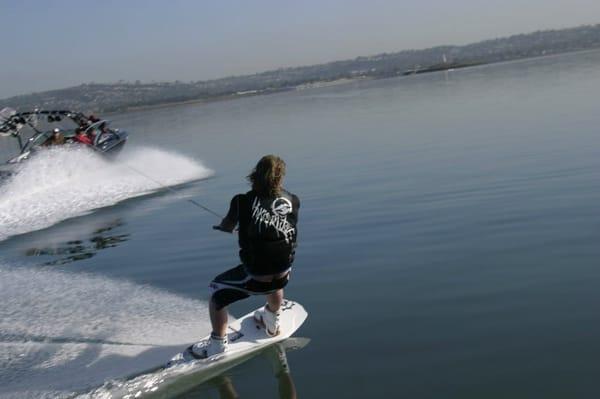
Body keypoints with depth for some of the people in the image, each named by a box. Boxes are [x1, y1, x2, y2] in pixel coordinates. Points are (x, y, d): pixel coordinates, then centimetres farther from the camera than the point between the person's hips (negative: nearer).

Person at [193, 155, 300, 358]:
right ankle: (272, 322, 58)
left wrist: (220, 226, 30)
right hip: (282, 276, 4)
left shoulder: (242, 202, -13)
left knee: (217, 291, 22)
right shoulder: (292, 201, -6)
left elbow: (226, 227, 5)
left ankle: (218, 344, 29)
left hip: (255, 278, -3)